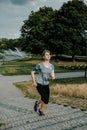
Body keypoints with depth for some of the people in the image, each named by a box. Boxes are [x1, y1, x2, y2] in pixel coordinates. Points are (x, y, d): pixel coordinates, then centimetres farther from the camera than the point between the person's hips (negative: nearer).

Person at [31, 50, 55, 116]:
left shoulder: (51, 66, -1)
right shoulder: (40, 65, -14)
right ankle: (37, 103, 13)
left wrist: (53, 76, -24)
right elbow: (32, 72, -3)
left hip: (46, 85, 5)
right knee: (45, 97, -19)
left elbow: (53, 76, 0)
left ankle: (41, 110, 32)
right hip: (39, 84, -4)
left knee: (46, 100, 2)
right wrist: (34, 82, -8)